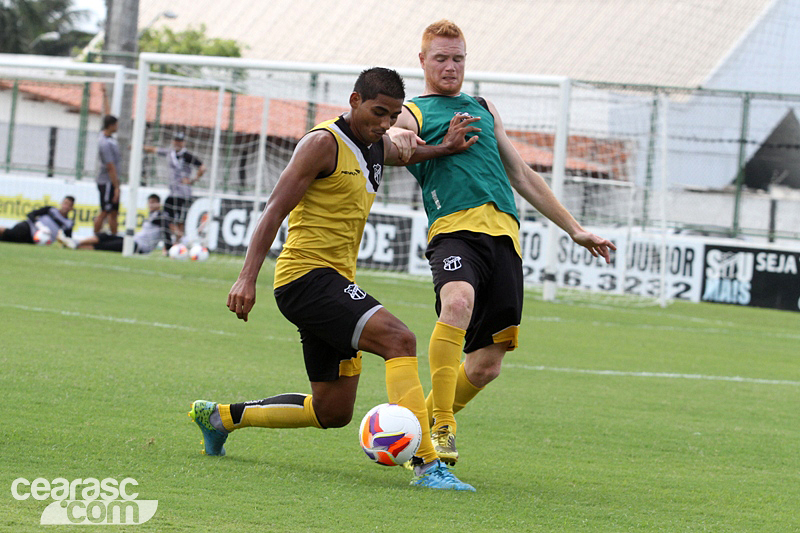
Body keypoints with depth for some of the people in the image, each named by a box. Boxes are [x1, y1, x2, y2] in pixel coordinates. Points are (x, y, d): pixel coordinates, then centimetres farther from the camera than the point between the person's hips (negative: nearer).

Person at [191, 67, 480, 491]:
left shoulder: (378, 149, 15)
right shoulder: (324, 143, -10)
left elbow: (404, 153, 41)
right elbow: (275, 210, -13)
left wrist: (445, 147, 20)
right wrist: (247, 277, -21)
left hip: (335, 283, 10)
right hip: (307, 276, -10)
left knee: (333, 412, 12)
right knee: (398, 340, -26)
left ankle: (220, 415, 27)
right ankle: (427, 464, -32)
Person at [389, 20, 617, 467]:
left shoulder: (483, 108, 29)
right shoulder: (412, 112, 12)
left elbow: (522, 175, 34)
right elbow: (389, 136, -13)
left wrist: (575, 229, 31)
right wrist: (396, 138, -39)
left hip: (503, 233, 5)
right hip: (455, 228, -5)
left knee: (487, 364, 0)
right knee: (458, 302, -36)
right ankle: (441, 427, -28)